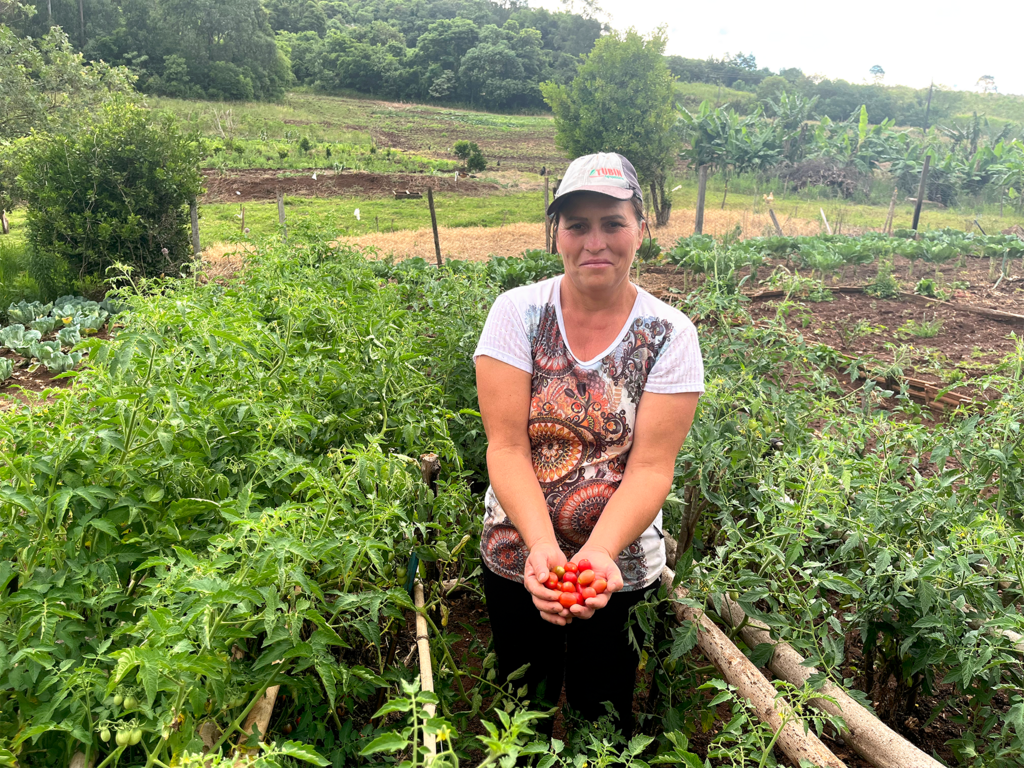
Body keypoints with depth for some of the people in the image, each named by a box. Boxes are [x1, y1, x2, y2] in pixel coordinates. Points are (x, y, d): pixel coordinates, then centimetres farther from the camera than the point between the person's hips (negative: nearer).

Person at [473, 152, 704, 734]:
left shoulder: (669, 334, -11)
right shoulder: (518, 313, -11)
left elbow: (651, 466, -16)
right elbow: (506, 447, -16)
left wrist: (598, 552, -31)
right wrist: (542, 545, -29)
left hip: (620, 567, 0)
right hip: (518, 558, 1)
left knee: (602, 712, 22)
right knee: (524, 709, 24)